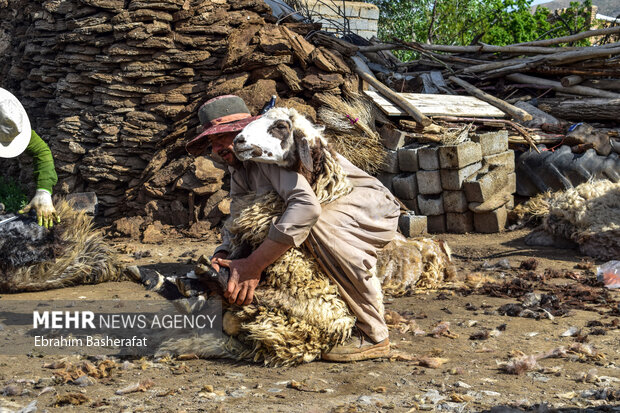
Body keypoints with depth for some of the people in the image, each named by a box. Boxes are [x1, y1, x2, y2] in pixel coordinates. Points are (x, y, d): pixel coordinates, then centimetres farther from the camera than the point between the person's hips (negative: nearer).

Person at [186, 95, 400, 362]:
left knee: (320, 226, -38)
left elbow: (307, 207, -40)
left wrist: (253, 265, -41)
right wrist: (222, 255, -16)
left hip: (372, 208, -10)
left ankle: (373, 335, -26)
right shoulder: (239, 165, 6)